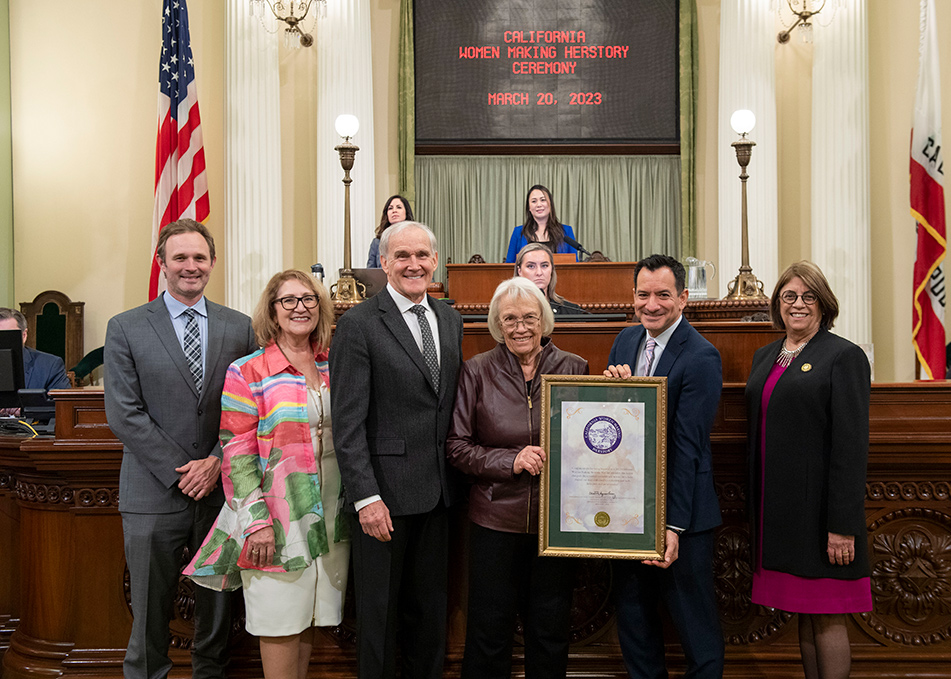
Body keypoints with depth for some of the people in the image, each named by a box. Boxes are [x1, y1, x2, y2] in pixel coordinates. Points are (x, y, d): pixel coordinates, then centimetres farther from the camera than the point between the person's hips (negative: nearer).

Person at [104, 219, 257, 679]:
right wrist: (182, 470, -10)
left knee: (218, 605, 12)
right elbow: (124, 415, -5)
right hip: (154, 494, -2)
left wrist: (217, 461, -9)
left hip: (222, 489, 2)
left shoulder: (240, 327, 7)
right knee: (150, 611, 6)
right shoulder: (125, 328, 1)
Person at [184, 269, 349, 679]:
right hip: (277, 518, -4)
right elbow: (236, 453, -9)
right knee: (281, 623, 2)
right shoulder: (247, 372, -5)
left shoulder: (334, 367, 9)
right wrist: (256, 521, -15)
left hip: (331, 517, 4)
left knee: (310, 618, 12)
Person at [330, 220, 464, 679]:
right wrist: (366, 497, -17)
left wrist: (457, 477, 7)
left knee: (430, 607, 17)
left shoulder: (450, 319, 11)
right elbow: (348, 422, -12)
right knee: (380, 611, 8)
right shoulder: (358, 324, -9)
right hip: (385, 490, -5)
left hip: (438, 490, 6)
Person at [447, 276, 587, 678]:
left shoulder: (573, 369, 1)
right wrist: (511, 461, -15)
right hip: (495, 520, -1)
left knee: (550, 631, 14)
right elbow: (457, 447, -3)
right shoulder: (477, 371, -2)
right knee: (489, 630, 10)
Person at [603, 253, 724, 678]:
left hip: (680, 510, -7)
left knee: (694, 621, 6)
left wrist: (673, 525, -21)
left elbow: (687, 447, -19)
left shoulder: (701, 357, -15)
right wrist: (611, 385, -11)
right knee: (631, 613, 18)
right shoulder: (626, 340, 7)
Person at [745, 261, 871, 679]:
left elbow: (851, 446, -13)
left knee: (827, 619, 2)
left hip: (819, 511, -6)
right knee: (803, 616, 14)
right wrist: (755, 510, 13)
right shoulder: (765, 357, 14)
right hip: (778, 510, 6)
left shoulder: (844, 357, -7)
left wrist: (843, 527, -18)